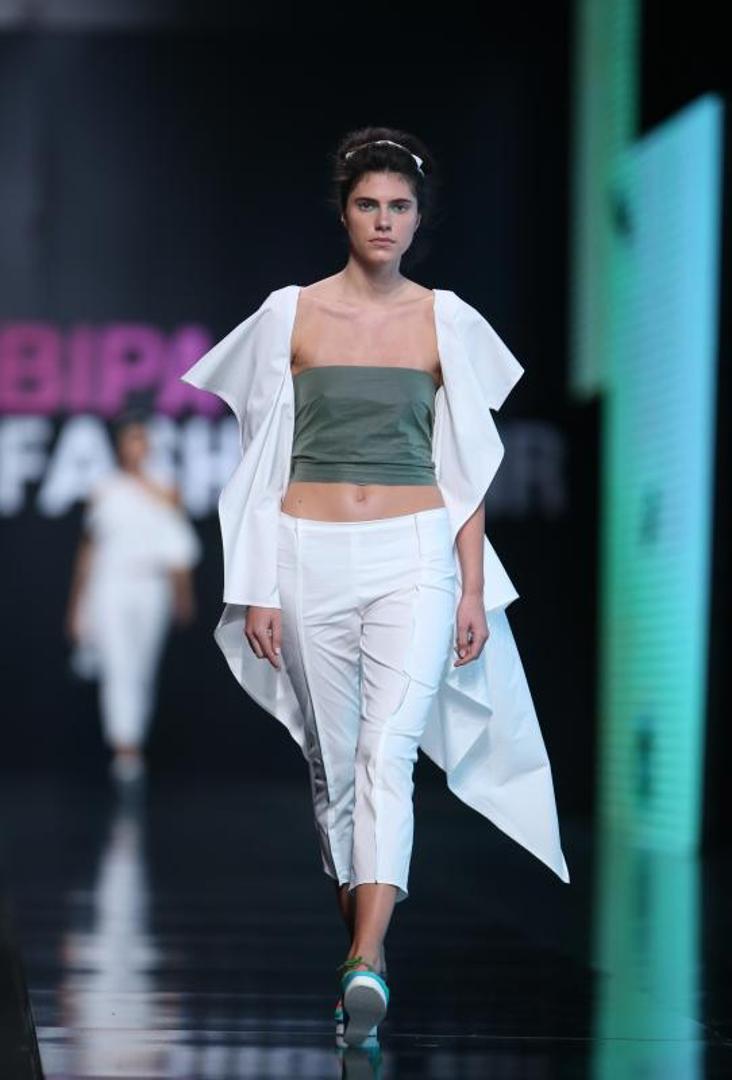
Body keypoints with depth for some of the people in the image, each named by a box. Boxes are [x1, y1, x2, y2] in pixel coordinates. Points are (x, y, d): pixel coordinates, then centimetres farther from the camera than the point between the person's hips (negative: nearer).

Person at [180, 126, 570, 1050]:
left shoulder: (447, 321, 6)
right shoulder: (291, 314, 4)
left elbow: (467, 467, 8)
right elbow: (264, 461, 4)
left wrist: (475, 586, 2)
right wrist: (258, 589, 0)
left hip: (415, 556, -1)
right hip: (312, 557, 1)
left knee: (388, 753, -16)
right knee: (335, 762, 7)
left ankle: (366, 963, -25)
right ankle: (360, 941, 23)